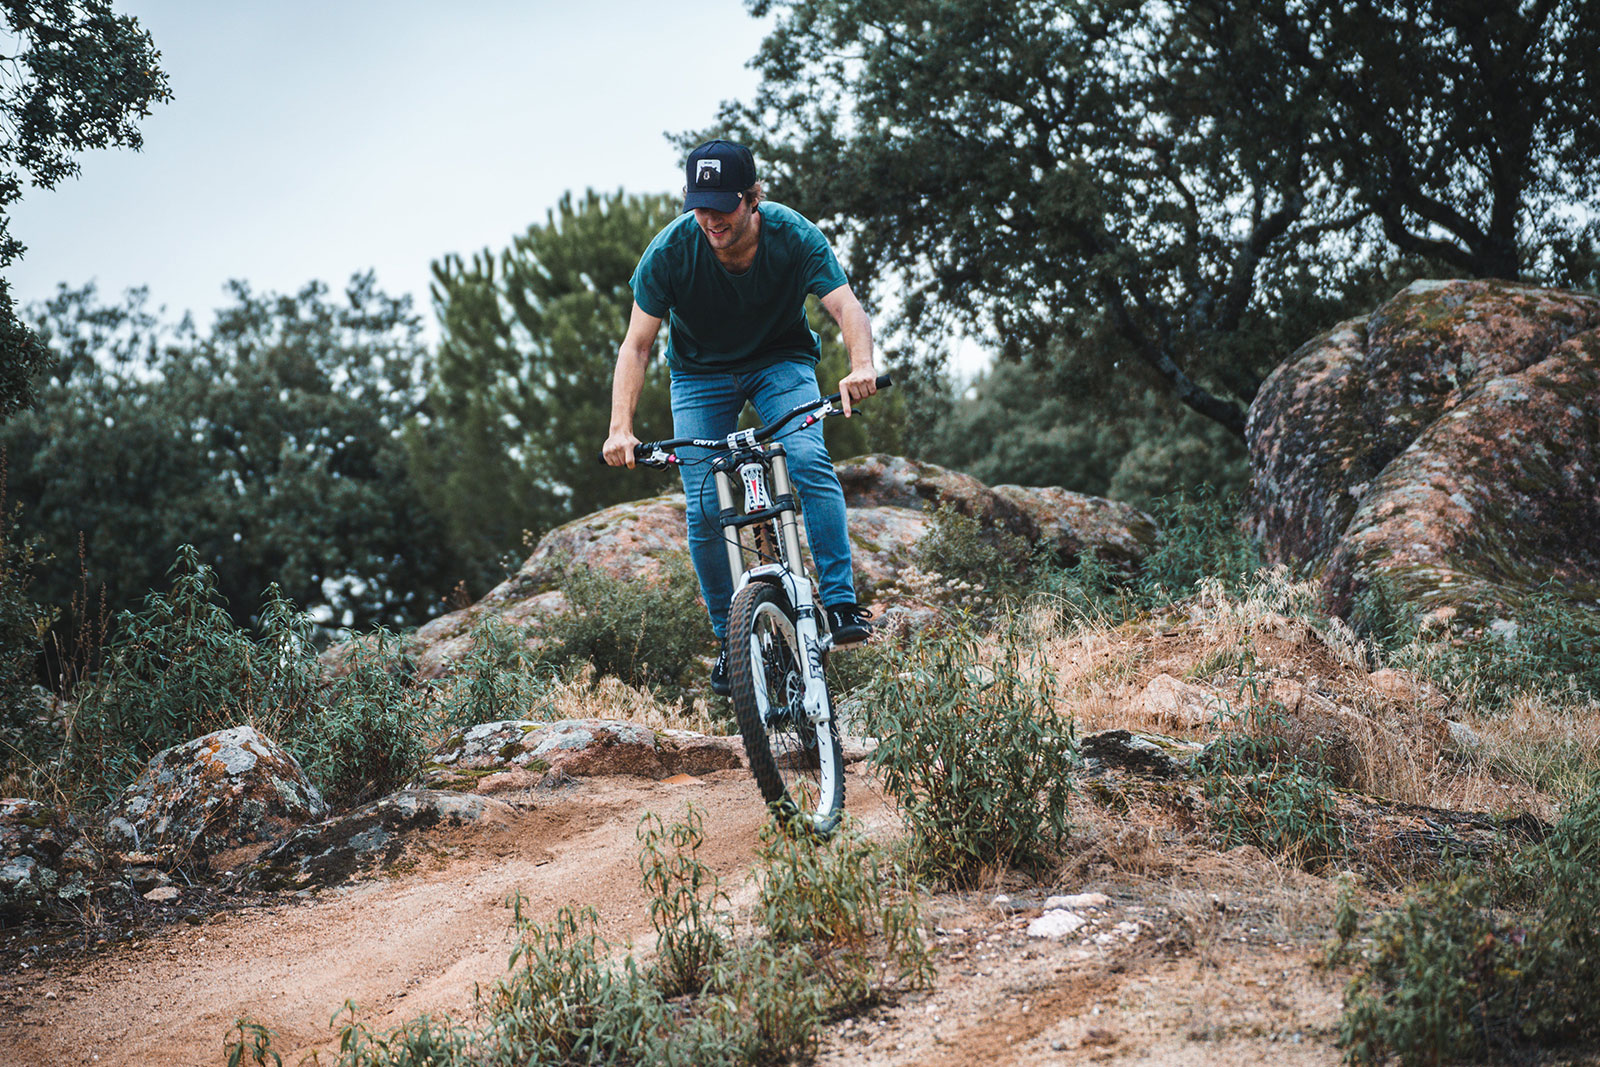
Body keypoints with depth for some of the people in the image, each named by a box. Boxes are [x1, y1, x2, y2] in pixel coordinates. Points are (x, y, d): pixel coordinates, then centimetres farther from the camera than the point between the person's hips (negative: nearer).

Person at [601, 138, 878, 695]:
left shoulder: (793, 235, -24)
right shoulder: (671, 248, -24)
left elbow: (847, 306, -31)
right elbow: (636, 344, -21)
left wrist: (861, 365, -53)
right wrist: (621, 428, -34)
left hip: (780, 362, 0)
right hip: (701, 373, 1)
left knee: (809, 461, -28)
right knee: (704, 509, -11)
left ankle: (842, 606, -25)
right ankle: (730, 639, 5)